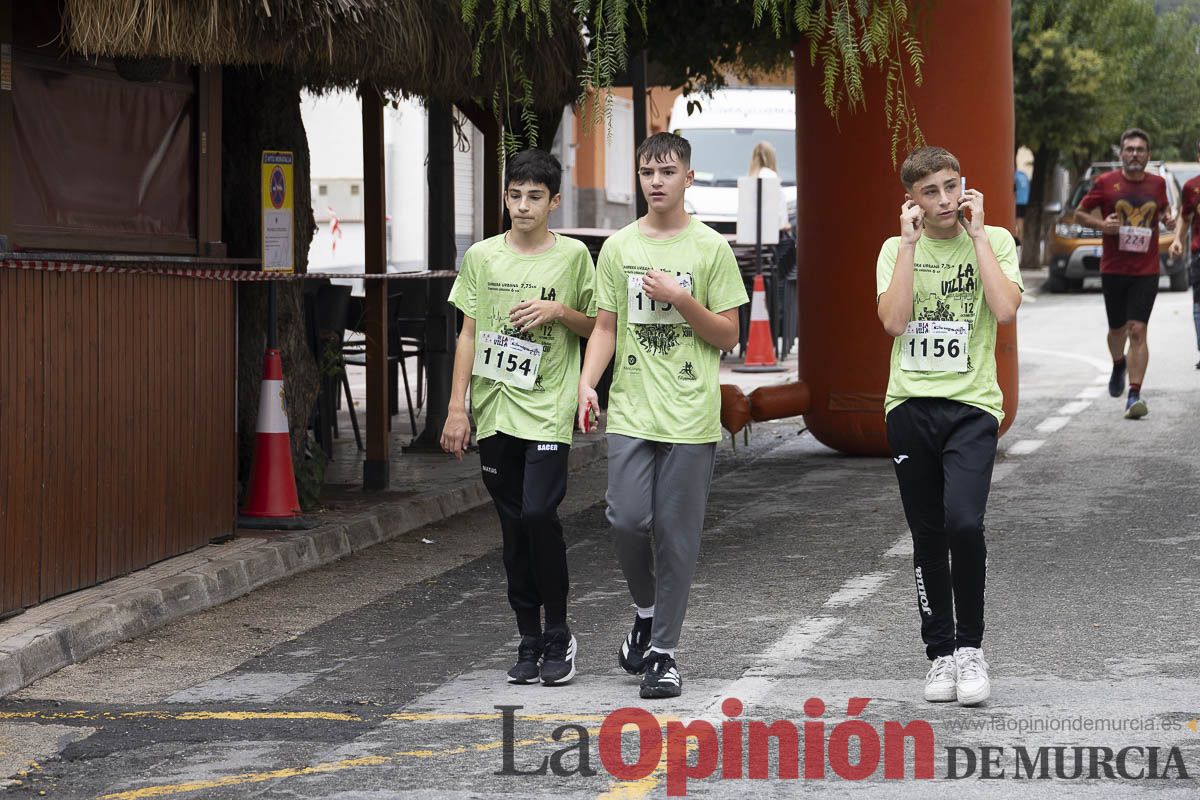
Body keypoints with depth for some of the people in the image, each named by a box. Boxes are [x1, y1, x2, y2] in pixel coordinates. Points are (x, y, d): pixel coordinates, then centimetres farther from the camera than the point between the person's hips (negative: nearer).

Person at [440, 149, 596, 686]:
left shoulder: (573, 255, 2)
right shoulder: (482, 257, 7)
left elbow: (596, 327, 10)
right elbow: (468, 333, 9)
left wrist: (559, 311, -10)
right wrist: (457, 407, 4)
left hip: (547, 408, -3)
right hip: (495, 410, 3)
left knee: (539, 513, -15)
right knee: (514, 527, 6)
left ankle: (558, 635, 0)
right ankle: (529, 640, 15)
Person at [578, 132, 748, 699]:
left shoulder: (711, 248, 1)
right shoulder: (618, 248, 9)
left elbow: (728, 336, 2)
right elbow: (605, 327, 11)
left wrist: (681, 299, -13)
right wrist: (588, 380, -5)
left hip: (691, 415, -2)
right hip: (631, 410, 2)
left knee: (677, 533, 0)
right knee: (627, 519, -9)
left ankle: (663, 651, 9)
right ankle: (647, 609, 20)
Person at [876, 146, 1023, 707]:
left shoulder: (993, 241, 3)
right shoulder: (897, 250, 7)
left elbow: (1005, 310, -15)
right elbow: (893, 321, -9)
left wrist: (976, 233, -9)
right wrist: (910, 243, -8)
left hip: (971, 406, -2)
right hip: (910, 405, 2)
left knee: (963, 523, -20)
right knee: (928, 538, 7)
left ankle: (970, 647, -4)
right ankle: (940, 654, 19)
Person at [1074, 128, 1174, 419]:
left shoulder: (1157, 184, 6)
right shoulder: (1105, 183, -1)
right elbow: (1080, 213, 6)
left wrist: (1167, 218, 1)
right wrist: (1101, 224, -13)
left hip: (1146, 272, 0)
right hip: (1113, 270, 0)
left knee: (1137, 331, -11)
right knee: (1117, 329, 13)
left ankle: (1134, 396, -14)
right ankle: (1119, 365, 48)